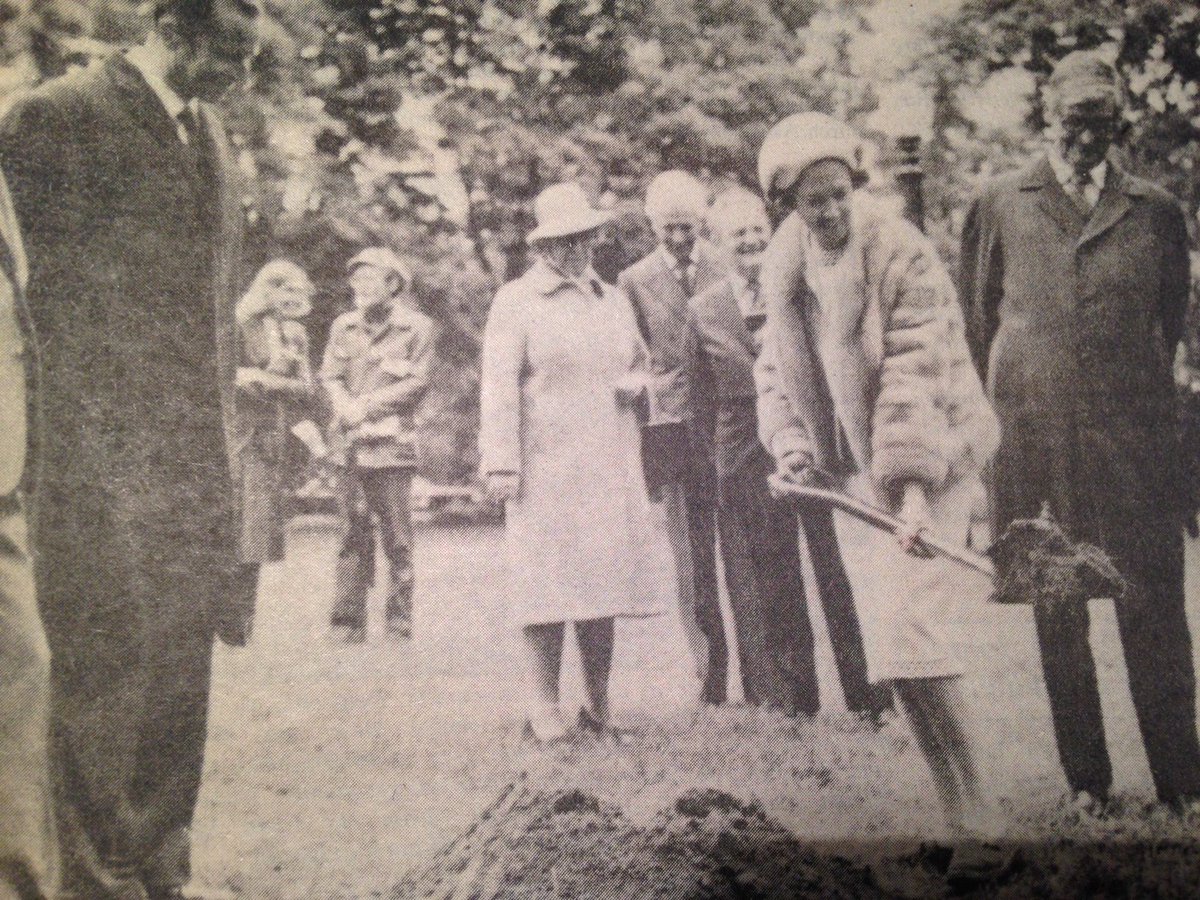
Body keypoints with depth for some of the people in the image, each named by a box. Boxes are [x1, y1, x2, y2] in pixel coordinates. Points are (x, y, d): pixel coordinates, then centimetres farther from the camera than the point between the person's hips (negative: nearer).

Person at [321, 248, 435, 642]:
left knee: (397, 537, -2)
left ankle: (400, 624, 3)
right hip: (349, 443, 3)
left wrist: (367, 405, -10)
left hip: (392, 443, -3)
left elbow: (417, 383, -3)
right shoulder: (343, 326, 14)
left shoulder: (417, 327, 2)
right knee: (353, 533, 3)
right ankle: (347, 621, 6)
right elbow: (329, 376, 11)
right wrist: (345, 406, -9)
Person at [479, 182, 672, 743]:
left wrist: (638, 386, 4)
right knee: (547, 585, -7)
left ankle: (599, 706, 12)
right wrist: (500, 464, -13)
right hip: (544, 468, -5)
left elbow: (640, 366, 29)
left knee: (605, 581, 4)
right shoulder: (515, 302, 2)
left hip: (611, 468, 5)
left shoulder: (614, 301, 19)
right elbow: (499, 387, -5)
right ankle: (544, 708, 0)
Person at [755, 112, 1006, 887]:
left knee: (909, 639, -18)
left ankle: (977, 827, -12)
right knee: (893, 646, 7)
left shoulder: (903, 256, -15)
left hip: (927, 463, -7)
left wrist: (914, 488, -30)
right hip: (853, 474, 7)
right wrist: (791, 442, -3)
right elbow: (775, 370, 14)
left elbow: (915, 378, -22)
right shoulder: (784, 269, 5)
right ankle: (964, 815, 17)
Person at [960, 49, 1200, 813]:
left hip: (1136, 434, 0)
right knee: (1057, 613, 4)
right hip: (1037, 435, 0)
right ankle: (1086, 782, 12)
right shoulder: (1000, 207, 8)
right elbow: (980, 319, 13)